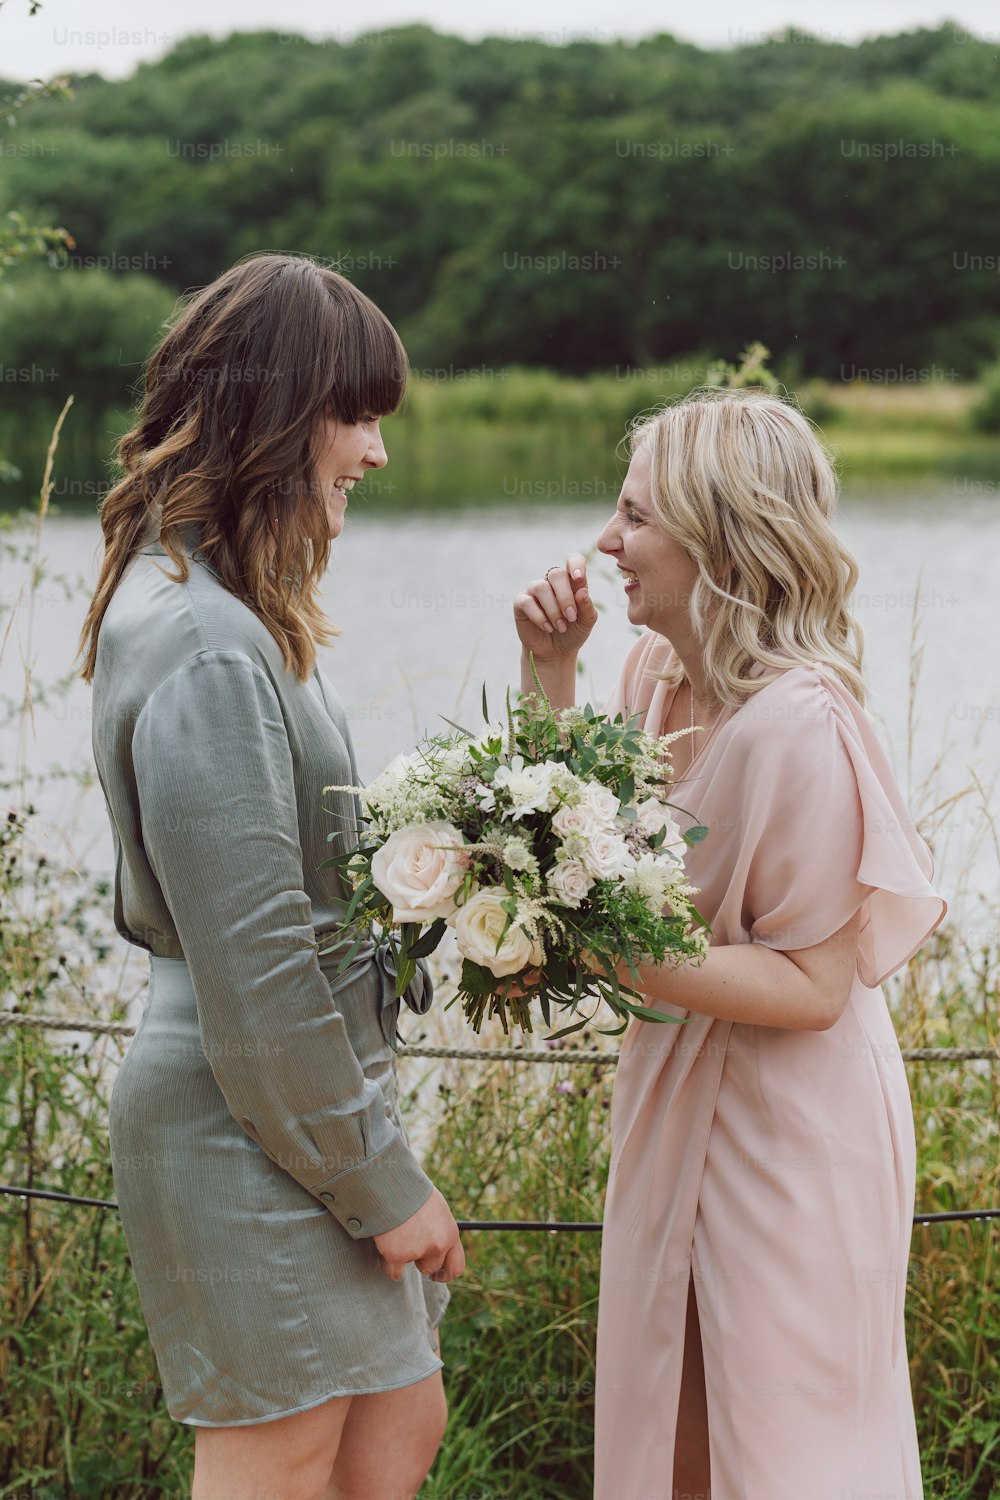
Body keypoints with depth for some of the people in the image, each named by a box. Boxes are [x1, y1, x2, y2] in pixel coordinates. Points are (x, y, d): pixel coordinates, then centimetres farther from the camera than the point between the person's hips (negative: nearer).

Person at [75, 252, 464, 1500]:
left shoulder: (197, 603, 10)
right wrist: (381, 1183, -16)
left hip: (300, 1095, 10)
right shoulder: (207, 650, -24)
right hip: (253, 1124, -10)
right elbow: (254, 966, -24)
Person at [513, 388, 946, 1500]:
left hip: (784, 1137, -8)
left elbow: (812, 986, -23)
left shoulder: (799, 724, -26)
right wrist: (550, 670, 1)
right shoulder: (658, 669, -1)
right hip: (677, 1108, 8)